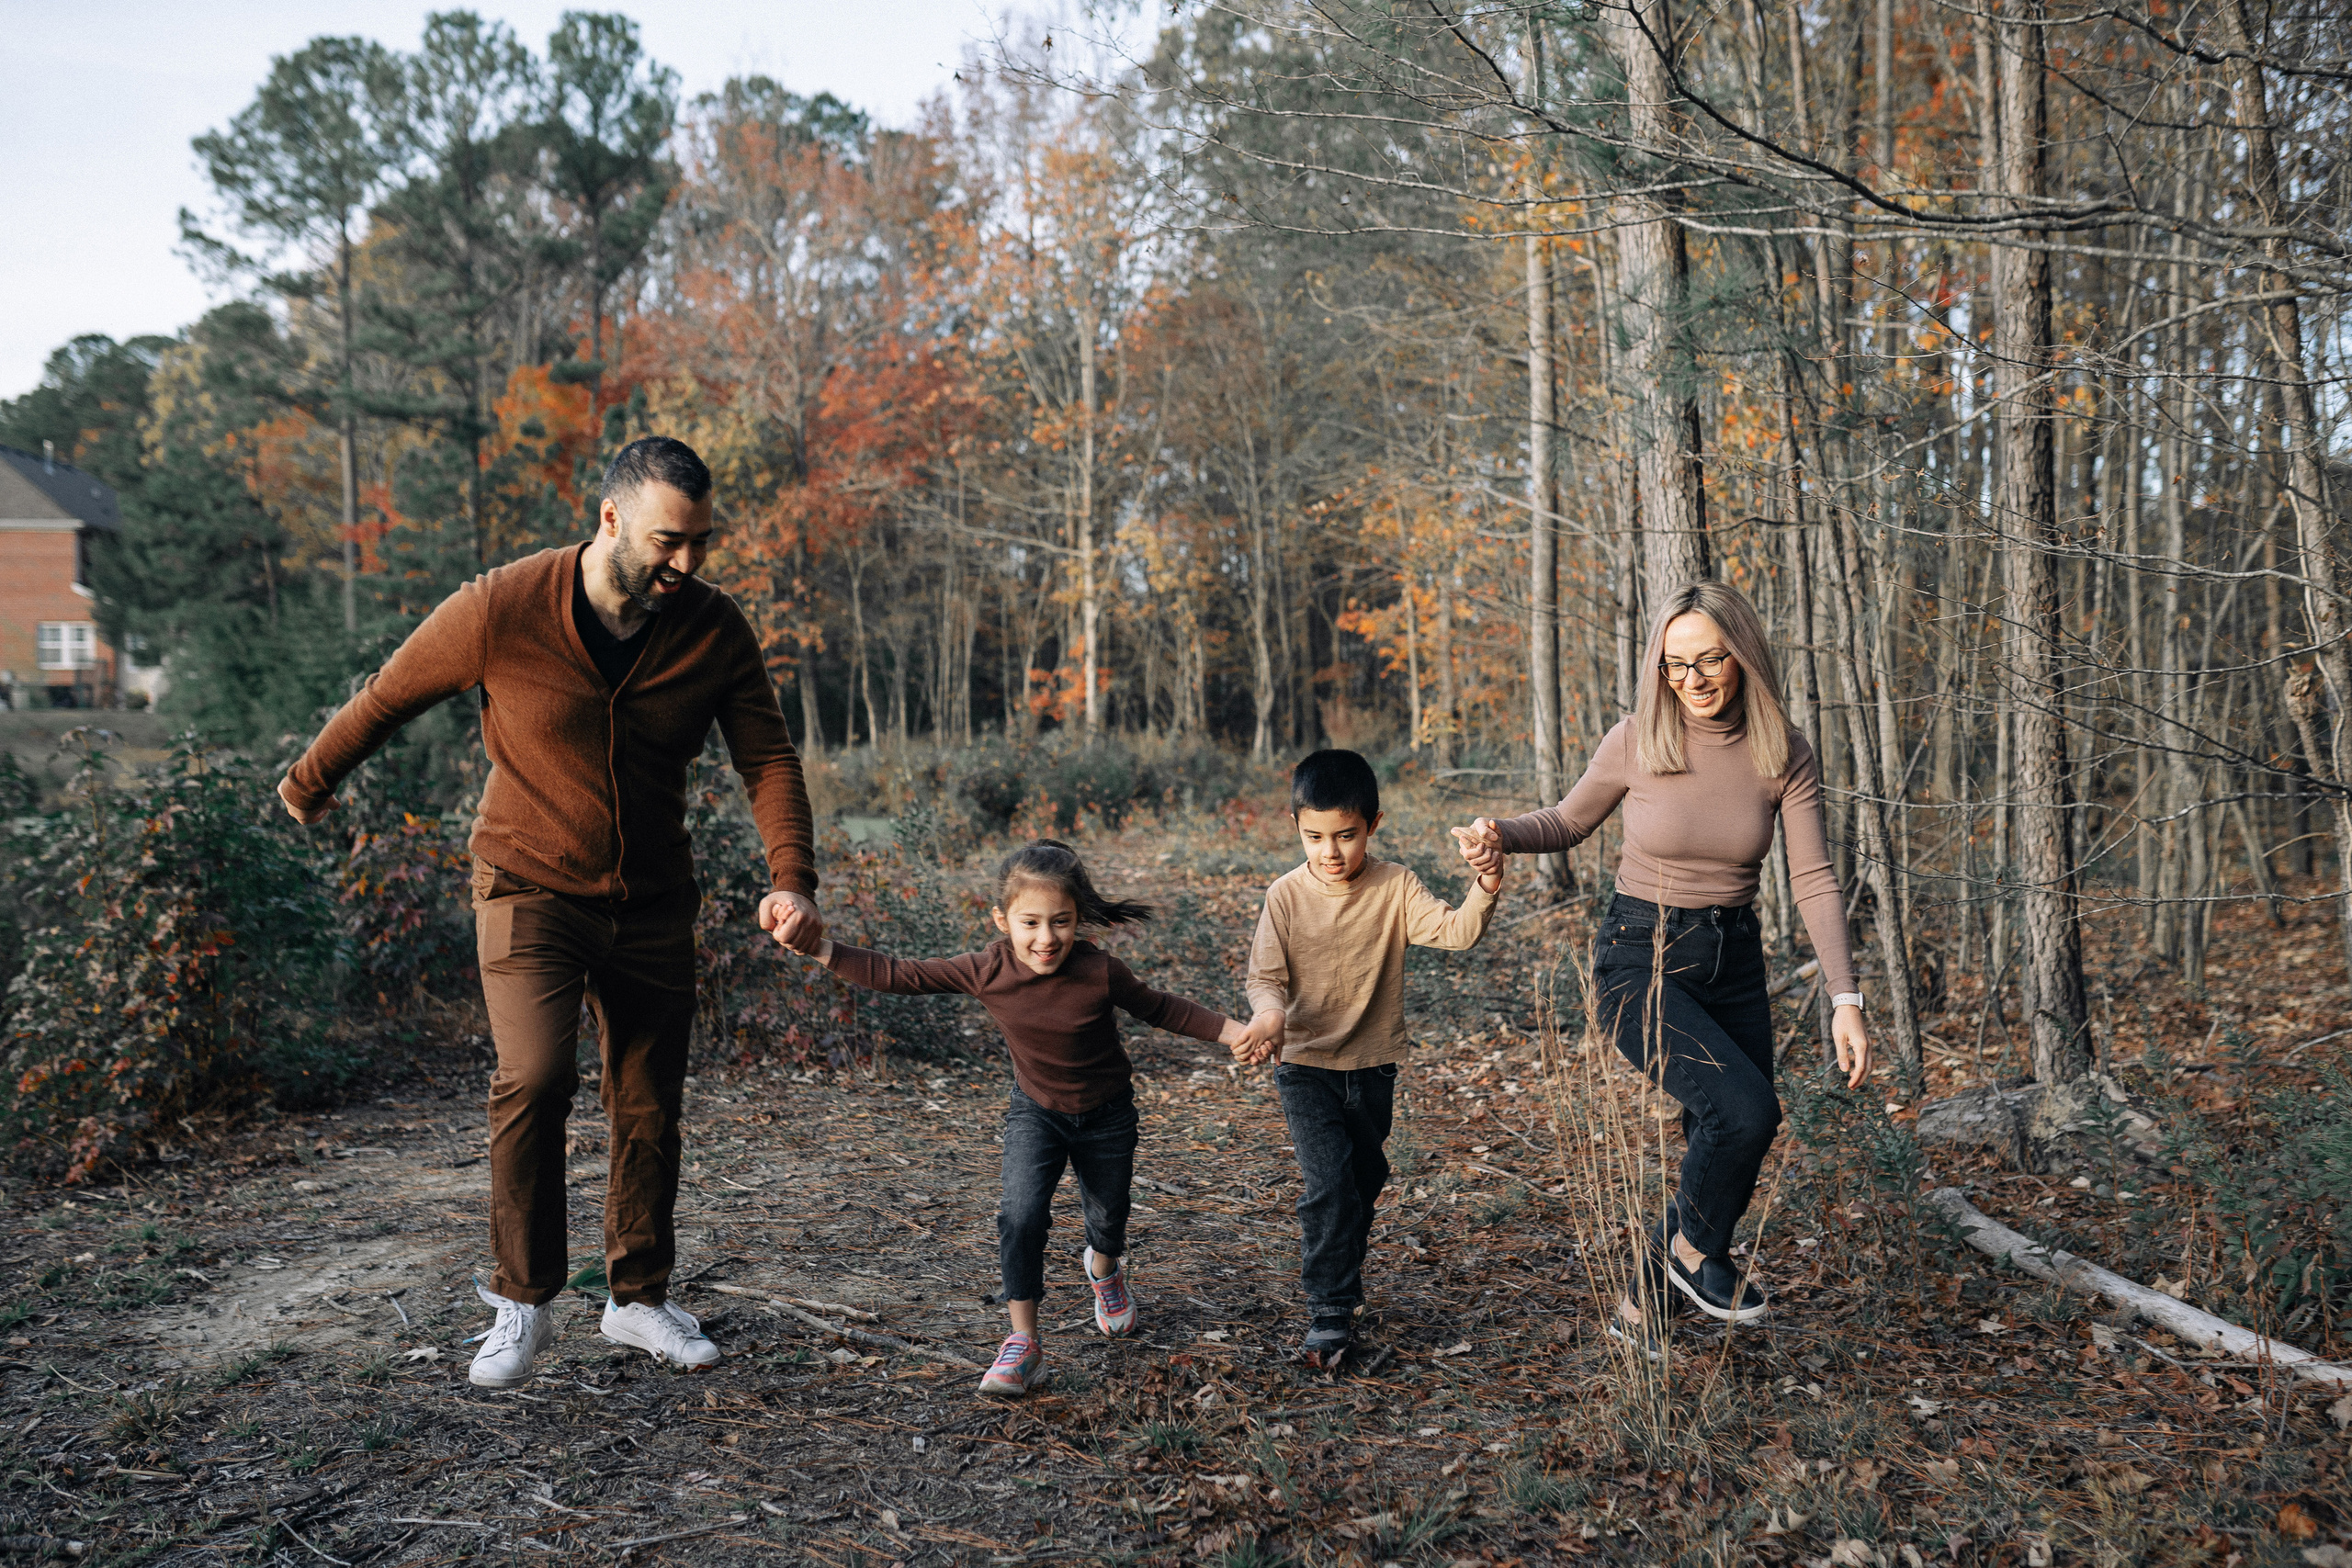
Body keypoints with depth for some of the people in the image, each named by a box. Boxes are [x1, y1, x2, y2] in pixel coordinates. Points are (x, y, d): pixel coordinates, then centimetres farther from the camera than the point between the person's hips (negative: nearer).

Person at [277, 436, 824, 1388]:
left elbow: (768, 756, -10)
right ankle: (522, 1302, -2)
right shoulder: (502, 611, -18)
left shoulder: (715, 629, -9)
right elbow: (385, 699, -2)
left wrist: (790, 876, -26)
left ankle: (639, 1298, 28)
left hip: (652, 903, 3)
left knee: (650, 1109, 9)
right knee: (534, 1079, -21)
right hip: (529, 888, -3)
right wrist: (308, 785, 13)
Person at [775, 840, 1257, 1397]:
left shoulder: (1099, 971, -29)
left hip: (1105, 1115, 0)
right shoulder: (988, 970, -25)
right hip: (1035, 1110, 0)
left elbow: (1163, 1010, -13)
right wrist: (819, 949, -27)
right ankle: (1023, 1341, -6)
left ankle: (1104, 1269, 55)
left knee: (1107, 1216, 18)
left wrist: (1235, 1032, -17)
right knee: (1022, 1216, -19)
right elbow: (898, 975, -20)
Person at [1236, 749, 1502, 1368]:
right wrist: (1269, 1012, -32)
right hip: (1307, 1067, -2)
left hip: (1373, 1066, 2)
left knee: (1364, 1185, 18)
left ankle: (1341, 1276, 42)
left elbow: (1453, 932, -20)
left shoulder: (1395, 887, -9)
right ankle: (1330, 1314, -3)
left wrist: (1484, 890, -39)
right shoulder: (1286, 895, -10)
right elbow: (1267, 976, -10)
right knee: (1327, 1189, -13)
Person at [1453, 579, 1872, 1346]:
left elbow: (1814, 881, -8)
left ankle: (1646, 1297, 30)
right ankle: (1694, 1248, 6)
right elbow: (1570, 822, 7)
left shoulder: (1784, 756, -5)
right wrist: (1501, 834, -14)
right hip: (1638, 962, -4)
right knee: (1745, 1108, -23)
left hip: (1732, 962, 4)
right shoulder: (1635, 743, -11)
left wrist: (1845, 999, -17)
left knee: (1725, 1146, 7)